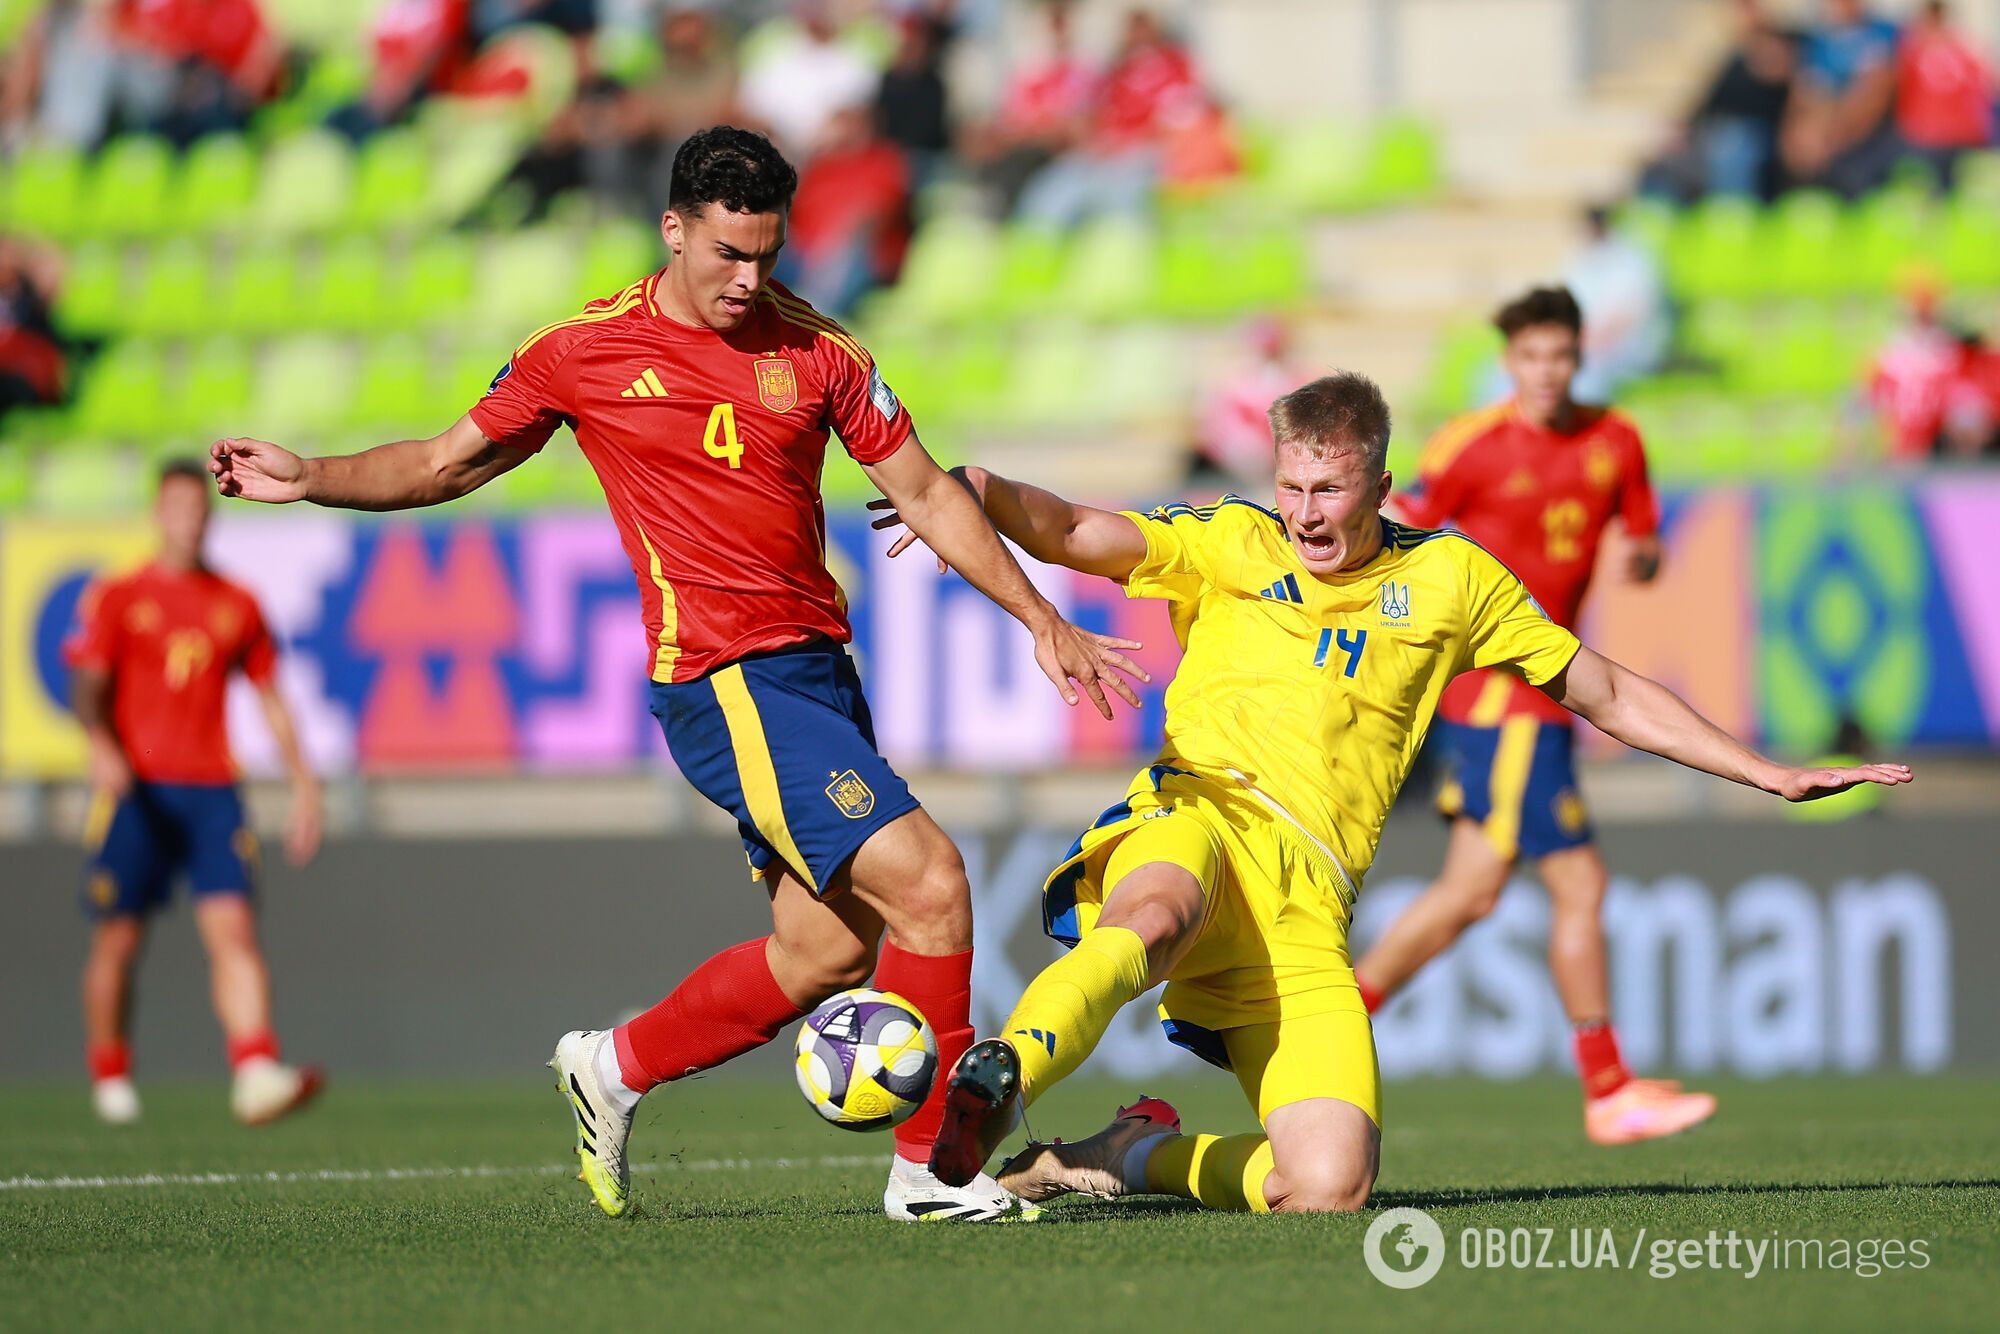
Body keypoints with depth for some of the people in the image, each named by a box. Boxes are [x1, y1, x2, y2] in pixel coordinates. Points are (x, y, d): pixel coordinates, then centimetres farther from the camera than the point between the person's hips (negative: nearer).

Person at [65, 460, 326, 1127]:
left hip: (211, 792, 2)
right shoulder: (118, 597, 5)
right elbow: (87, 683, -4)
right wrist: (101, 746, -25)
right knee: (118, 940, 2)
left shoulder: (238, 605, 13)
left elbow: (271, 698, 19)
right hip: (135, 790, -2)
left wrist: (304, 787, 13)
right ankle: (110, 1078, 22)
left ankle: (256, 1074, -27)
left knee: (234, 928, -15)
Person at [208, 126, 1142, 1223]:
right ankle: (931, 1168, -8)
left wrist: (1040, 619, 9)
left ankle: (615, 1067, 28)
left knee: (828, 951, 6)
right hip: (725, 681, -6)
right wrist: (310, 479, 0)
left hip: (818, 671, 6)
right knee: (927, 884, -18)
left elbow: (924, 492, 13)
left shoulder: (813, 350, 7)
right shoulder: (587, 352, -1)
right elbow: (448, 464, 12)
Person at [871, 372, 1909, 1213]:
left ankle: (1135, 1157, 6)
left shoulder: (1451, 580, 19)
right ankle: (993, 1087, -64)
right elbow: (1070, 534, 0)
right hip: (1198, 818, -2)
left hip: (1308, 902, 2)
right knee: (1155, 916, -43)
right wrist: (975, 489, -22)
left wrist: (1772, 776, 22)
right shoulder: (1230, 546, 14)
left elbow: (1608, 696, 26)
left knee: (1329, 1187, -19)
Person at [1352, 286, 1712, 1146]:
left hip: (1538, 693, 7)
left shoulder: (1615, 443, 8)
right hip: (1501, 695, -7)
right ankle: (1609, 1094, -2)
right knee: (1579, 882, -8)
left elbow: (1644, 542, 14)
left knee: (1472, 891, 12)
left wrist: (1640, 556, -7)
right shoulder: (1473, 446, -9)